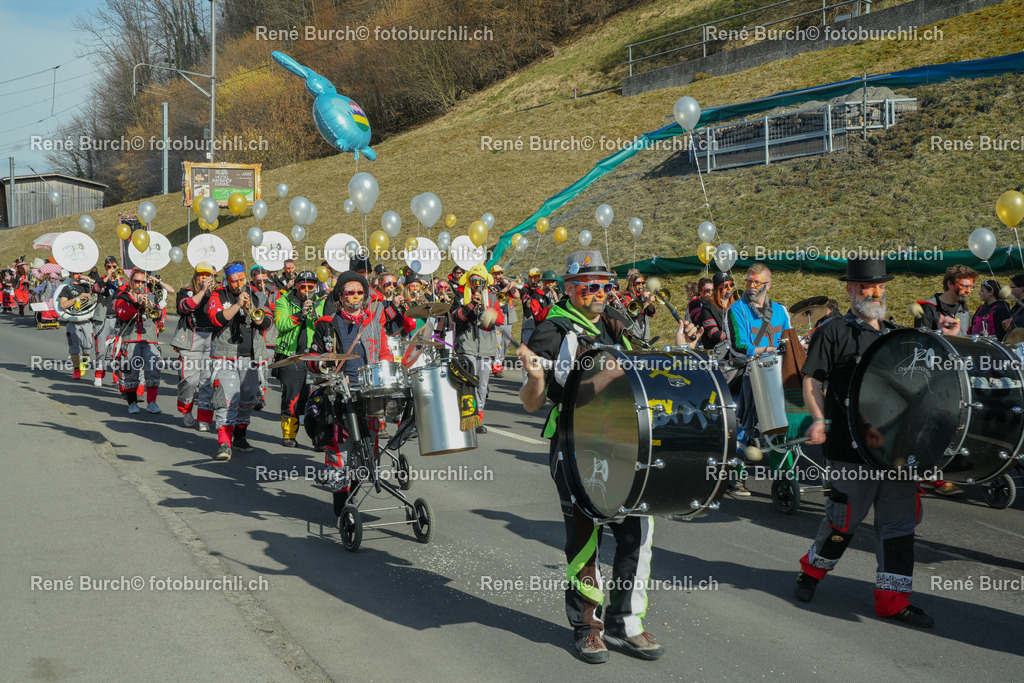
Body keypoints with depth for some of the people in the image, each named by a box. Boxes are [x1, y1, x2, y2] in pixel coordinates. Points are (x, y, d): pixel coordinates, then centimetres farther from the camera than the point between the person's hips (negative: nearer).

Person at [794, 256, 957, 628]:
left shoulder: (895, 334, 19)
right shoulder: (833, 333, 0)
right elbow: (811, 381, -5)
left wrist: (942, 340, 11)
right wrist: (819, 419, -21)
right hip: (852, 445, -5)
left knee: (899, 520, 4)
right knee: (845, 518, 1)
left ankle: (892, 598, 11)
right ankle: (812, 569, 26)